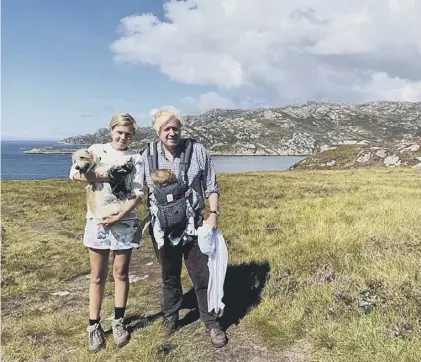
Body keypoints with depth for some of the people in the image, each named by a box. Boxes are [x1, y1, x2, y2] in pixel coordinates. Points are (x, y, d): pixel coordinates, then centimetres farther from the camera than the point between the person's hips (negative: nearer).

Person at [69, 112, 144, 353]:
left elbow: (138, 194, -6)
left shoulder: (136, 158, 0)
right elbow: (75, 173, -13)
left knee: (121, 273, 11)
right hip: (98, 221, 0)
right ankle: (94, 326, 19)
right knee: (98, 276, 8)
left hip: (125, 222, 0)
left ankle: (119, 322, 26)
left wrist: (119, 216, -18)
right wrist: (108, 177, -21)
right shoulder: (96, 150, 1)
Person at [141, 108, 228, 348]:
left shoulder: (197, 150, -8)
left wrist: (214, 214, -10)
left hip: (192, 226, -1)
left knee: (202, 276, 4)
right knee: (170, 276, 18)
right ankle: (171, 317, 37)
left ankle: (212, 323, 21)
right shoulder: (148, 155, -3)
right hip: (162, 228, 2)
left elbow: (211, 187, -2)